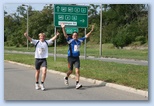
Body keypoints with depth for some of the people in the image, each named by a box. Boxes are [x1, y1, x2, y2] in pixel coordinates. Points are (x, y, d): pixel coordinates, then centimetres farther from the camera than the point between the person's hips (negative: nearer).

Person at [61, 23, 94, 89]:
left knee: (77, 70, -9)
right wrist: (63, 28, -35)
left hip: (77, 58, 3)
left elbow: (86, 36, 16)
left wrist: (91, 30, 13)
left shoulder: (80, 40, 7)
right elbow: (65, 35, -21)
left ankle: (77, 83, -9)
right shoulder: (70, 40, -7)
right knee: (70, 71, 7)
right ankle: (66, 78, 37)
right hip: (71, 58, -3)